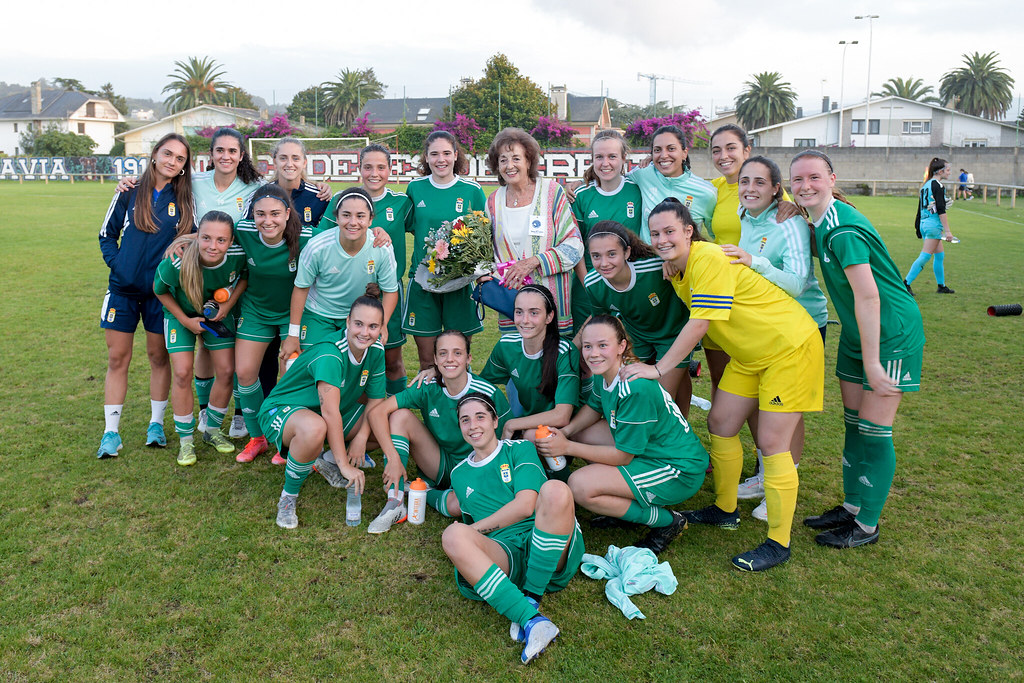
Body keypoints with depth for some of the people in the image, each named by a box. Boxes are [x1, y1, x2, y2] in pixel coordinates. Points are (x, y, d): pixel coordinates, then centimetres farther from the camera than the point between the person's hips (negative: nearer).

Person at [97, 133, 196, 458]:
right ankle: (111, 432, 11)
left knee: (159, 357, 9)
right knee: (117, 359, 4)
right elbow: (107, 234, 9)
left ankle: (156, 424, 24)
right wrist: (117, 264, -4)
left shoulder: (184, 200, 1)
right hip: (123, 289, 0)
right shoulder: (130, 193, 1)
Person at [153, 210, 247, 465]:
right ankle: (186, 441, 7)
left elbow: (246, 275, -4)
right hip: (181, 313, -2)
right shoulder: (176, 263, -36)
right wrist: (185, 321, -14)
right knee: (183, 373, -10)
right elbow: (160, 290, -13)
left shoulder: (237, 256, -30)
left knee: (227, 371, -1)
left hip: (220, 313, 3)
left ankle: (212, 430, 22)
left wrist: (230, 303, -16)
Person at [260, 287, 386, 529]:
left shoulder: (376, 351, -9)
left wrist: (362, 437, -18)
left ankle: (326, 461, 13)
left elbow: (375, 400, -1)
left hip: (336, 413, 8)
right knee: (314, 428, -43)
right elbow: (330, 412, -36)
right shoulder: (329, 354, -32)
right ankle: (288, 496, -17)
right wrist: (345, 466, -35)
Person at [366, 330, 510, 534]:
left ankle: (423, 494, -3)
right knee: (401, 415, -18)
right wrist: (393, 458, -25)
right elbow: (378, 412, -15)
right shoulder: (428, 388, -11)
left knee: (458, 505, -38)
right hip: (439, 466, 3)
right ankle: (395, 504, -20)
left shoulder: (489, 394, -18)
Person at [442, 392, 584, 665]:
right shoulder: (459, 474, 27)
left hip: (546, 554, -2)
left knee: (555, 490, -32)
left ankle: (530, 599, -24)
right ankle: (533, 621, -39)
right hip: (502, 554, 2)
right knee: (453, 535, -30)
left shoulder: (520, 449, 14)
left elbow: (525, 506, -2)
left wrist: (475, 528, 0)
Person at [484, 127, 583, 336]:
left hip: (553, 300, -3)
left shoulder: (552, 192, -1)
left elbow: (574, 246, -4)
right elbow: (489, 251, 19)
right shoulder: (494, 201, 10)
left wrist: (534, 261, -14)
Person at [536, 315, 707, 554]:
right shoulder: (605, 373, -4)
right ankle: (629, 503, 13)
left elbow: (622, 456, -22)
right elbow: (594, 408, 16)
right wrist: (565, 432, -3)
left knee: (580, 485, -20)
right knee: (579, 434, 9)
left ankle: (666, 520, -5)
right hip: (647, 449, 9)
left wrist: (568, 447, -16)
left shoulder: (635, 389, -30)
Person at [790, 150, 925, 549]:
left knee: (874, 430, -2)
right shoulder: (823, 224, 3)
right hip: (857, 333, 9)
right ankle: (851, 508, 27)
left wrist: (872, 362, -23)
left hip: (891, 334, -9)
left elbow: (868, 297, -26)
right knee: (853, 423, 14)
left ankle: (867, 526, 11)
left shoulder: (842, 230, -25)